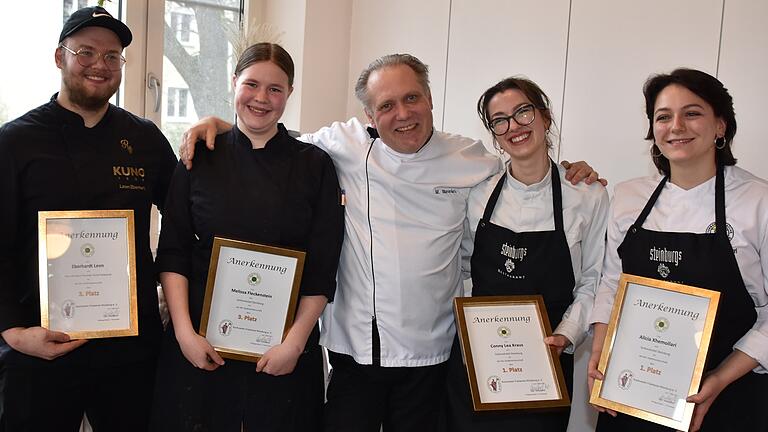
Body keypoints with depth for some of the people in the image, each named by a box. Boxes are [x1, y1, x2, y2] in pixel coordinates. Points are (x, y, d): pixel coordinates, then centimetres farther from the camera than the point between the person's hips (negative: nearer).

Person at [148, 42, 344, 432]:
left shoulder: (314, 166, 0)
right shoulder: (201, 157, 3)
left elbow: (322, 267, -2)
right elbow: (172, 253, 2)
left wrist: (295, 342, -9)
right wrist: (184, 332, -8)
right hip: (200, 343, 1)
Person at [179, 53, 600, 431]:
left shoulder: (470, 159, 0)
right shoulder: (348, 145, -3)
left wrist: (568, 177, 2)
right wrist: (220, 125, 0)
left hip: (429, 354, 1)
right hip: (354, 347, 0)